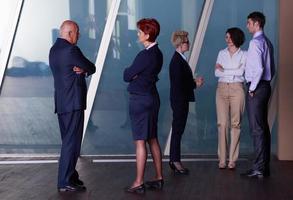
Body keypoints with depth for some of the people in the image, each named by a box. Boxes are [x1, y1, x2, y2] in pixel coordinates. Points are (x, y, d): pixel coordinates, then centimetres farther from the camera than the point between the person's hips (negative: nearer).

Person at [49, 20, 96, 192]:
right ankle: (66, 182, -3)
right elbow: (92, 68, -8)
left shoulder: (54, 49, 14)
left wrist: (81, 69, -4)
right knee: (72, 142, -5)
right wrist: (84, 69, 9)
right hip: (73, 102, -10)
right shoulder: (71, 50, -16)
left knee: (68, 141, 16)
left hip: (61, 102, 10)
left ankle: (70, 176, 25)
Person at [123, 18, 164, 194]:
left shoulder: (145, 55, -19)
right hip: (152, 98, 9)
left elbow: (127, 76, -14)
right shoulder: (157, 53, 10)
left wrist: (129, 71, 6)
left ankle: (139, 183, 0)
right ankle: (159, 178, 23)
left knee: (140, 142, -5)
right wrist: (133, 73, -4)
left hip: (140, 100, -9)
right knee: (153, 140, 15)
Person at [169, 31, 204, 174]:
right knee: (178, 129, -3)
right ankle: (175, 161, 3)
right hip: (179, 99, -10)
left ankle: (174, 160, 20)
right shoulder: (177, 61, -17)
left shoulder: (180, 59, 13)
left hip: (181, 100, 10)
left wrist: (194, 80, 5)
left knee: (178, 130, 13)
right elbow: (179, 84, -22)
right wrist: (195, 84, -11)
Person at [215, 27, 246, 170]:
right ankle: (222, 159, 0)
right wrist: (233, 72, -7)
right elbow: (216, 73, 4)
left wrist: (224, 70, -5)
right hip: (222, 89, 2)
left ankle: (232, 159, 2)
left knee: (235, 124, -3)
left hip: (237, 89, -2)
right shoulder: (221, 53, 13)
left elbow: (240, 72, -11)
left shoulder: (244, 55, 4)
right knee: (222, 123, -3)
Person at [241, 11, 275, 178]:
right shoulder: (268, 42, 15)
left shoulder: (256, 42, -14)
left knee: (257, 128, -8)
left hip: (257, 89, -10)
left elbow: (259, 68, -22)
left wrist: (252, 88, -14)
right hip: (265, 86, 10)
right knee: (264, 127, 12)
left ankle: (259, 169, -6)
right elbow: (272, 69, 20)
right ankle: (265, 167, 18)